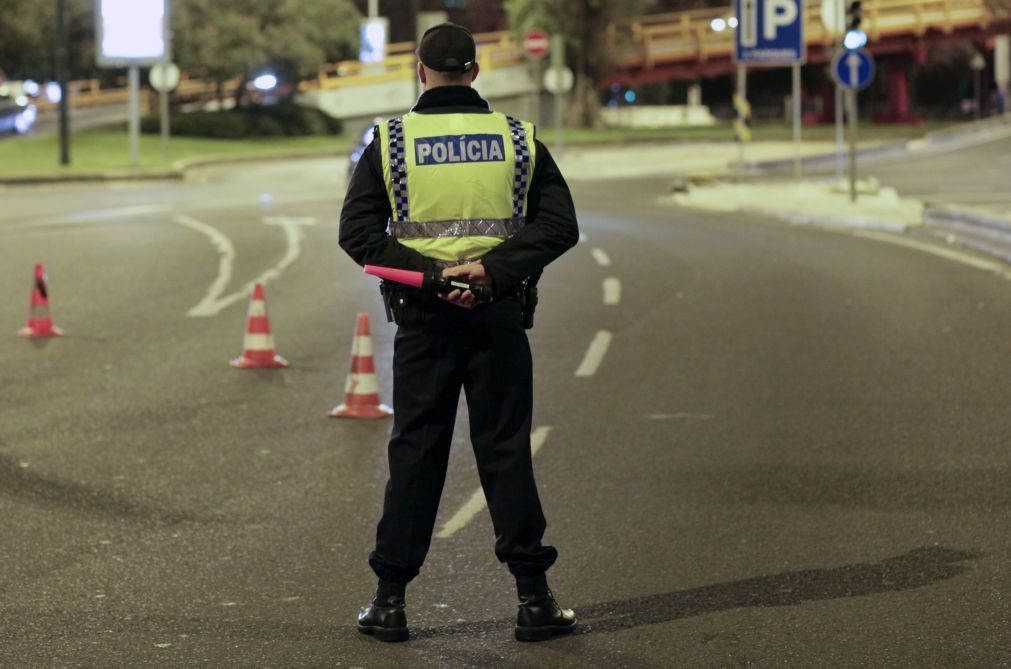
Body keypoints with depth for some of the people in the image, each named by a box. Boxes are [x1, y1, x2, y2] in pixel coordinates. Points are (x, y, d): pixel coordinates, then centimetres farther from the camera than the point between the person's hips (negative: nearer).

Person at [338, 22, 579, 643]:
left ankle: (391, 601, 8)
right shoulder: (518, 138, 4)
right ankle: (534, 597, 6)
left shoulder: (391, 141, 1)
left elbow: (357, 230, -6)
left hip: (421, 315, 0)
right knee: (507, 450, 5)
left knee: (414, 452, 6)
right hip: (500, 314, 0)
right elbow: (560, 224, -4)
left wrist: (427, 271, -13)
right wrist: (493, 267, -14)